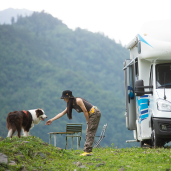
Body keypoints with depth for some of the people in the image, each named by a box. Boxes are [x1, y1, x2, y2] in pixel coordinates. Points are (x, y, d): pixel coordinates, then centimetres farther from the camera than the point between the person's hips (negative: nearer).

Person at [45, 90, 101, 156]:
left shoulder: (78, 101, -20)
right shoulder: (71, 105, 7)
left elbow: (85, 111, -18)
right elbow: (62, 113, 10)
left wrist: (88, 123, -11)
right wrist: (51, 120, 7)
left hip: (95, 113, -9)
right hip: (91, 114, 9)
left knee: (90, 132, -9)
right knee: (88, 132, 10)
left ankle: (88, 151, -9)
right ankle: (88, 150, 12)